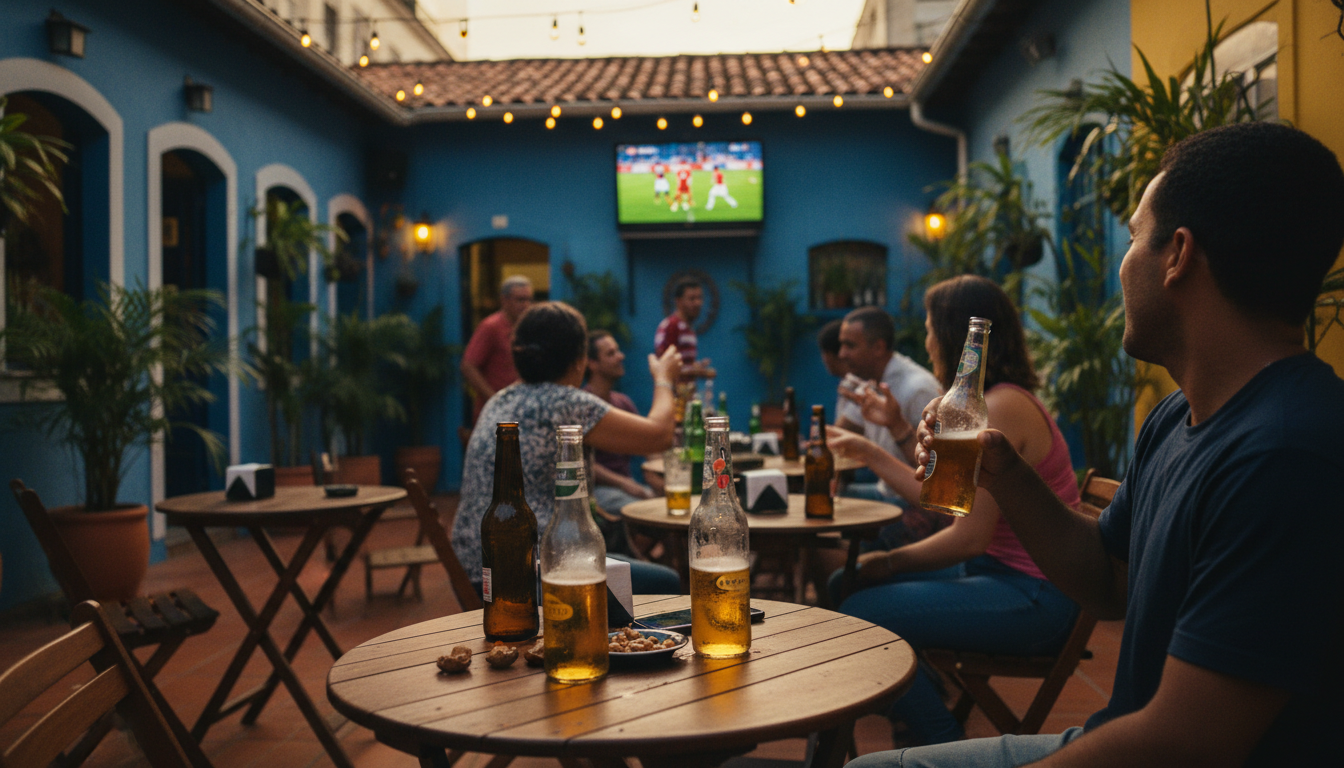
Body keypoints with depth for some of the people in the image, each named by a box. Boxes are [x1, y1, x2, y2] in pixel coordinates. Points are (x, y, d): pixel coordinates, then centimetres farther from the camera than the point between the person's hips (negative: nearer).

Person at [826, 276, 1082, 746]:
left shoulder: (1002, 407, -20)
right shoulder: (989, 402, 12)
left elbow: (970, 536, -22)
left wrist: (891, 561, -8)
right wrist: (872, 455, 17)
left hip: (1034, 598, -10)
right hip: (999, 572, 10)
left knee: (861, 616, -22)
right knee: (844, 584, 8)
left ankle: (943, 743, -2)